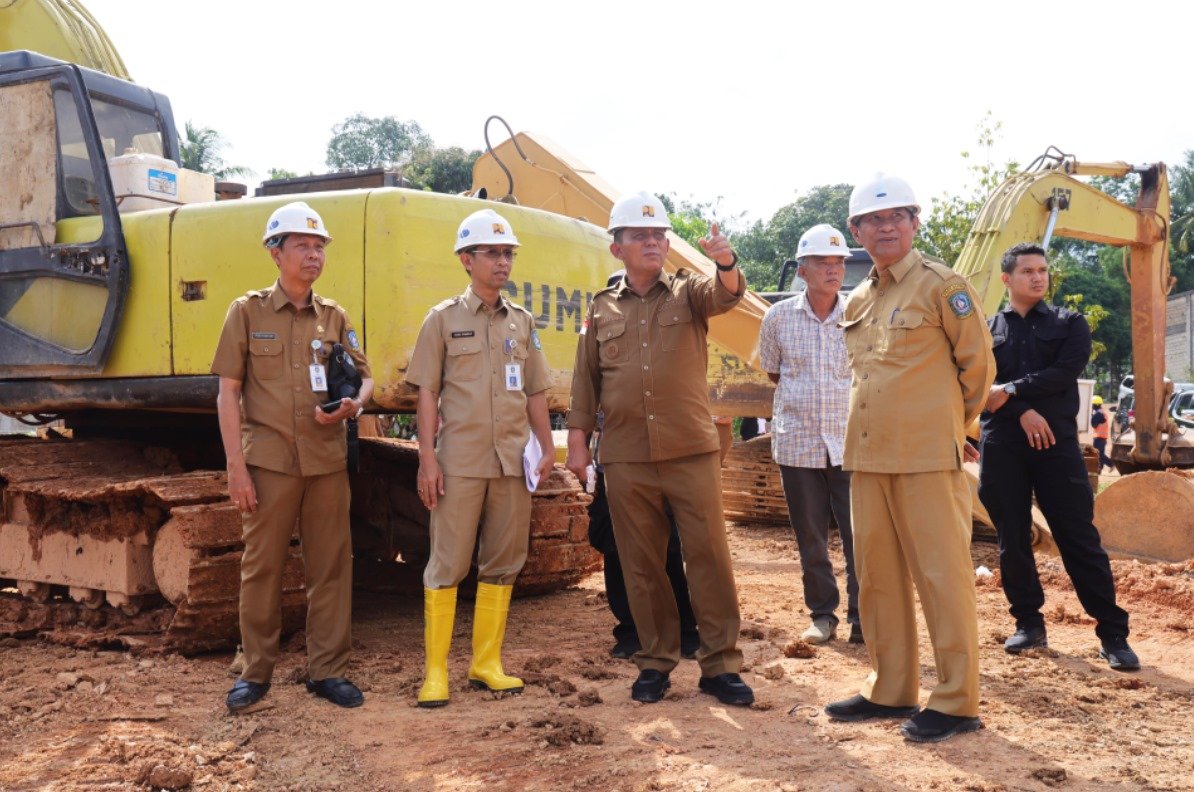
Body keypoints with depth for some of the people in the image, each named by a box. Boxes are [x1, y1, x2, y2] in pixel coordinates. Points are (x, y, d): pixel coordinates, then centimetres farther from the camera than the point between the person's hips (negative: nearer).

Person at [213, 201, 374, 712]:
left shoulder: (334, 317, 11)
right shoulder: (248, 311, 3)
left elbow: (364, 377, 15)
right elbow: (228, 392, -1)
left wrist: (354, 405, -10)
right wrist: (236, 466, -8)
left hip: (327, 460, 3)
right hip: (268, 459, -3)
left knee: (330, 566, 5)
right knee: (261, 567, 4)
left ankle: (327, 670, 17)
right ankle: (255, 672, 19)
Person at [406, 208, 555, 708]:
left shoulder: (522, 322, 13)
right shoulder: (444, 319, 3)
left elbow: (535, 394, 15)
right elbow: (427, 393, -1)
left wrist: (547, 447, 6)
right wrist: (427, 458, -8)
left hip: (513, 461, 4)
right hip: (460, 460, -4)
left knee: (503, 563, 7)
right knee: (447, 565, -2)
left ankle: (486, 664, 18)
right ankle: (435, 671, 7)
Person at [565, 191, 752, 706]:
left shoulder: (689, 292, 6)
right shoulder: (602, 308, 11)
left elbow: (726, 294, -16)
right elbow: (585, 380, 13)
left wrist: (725, 262, -38)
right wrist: (578, 440, 7)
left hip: (691, 451, -1)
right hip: (626, 457, 2)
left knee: (709, 555, -1)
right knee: (641, 563, 8)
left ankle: (720, 664, 10)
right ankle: (656, 660, 21)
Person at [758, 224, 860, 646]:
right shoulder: (779, 317, 1)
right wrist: (802, 400, 10)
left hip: (850, 442, -1)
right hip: (797, 442, 1)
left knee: (860, 535, -1)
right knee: (810, 539, 10)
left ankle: (862, 617, 13)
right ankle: (822, 614, 24)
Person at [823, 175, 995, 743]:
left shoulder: (941, 285, -4)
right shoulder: (857, 302, 15)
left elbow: (977, 363, -2)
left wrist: (952, 424, 7)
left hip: (928, 458, -7)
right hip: (868, 456, 7)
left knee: (942, 575, -2)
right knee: (877, 576, 11)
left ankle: (956, 703, 8)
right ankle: (890, 690, 23)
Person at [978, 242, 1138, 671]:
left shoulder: (1070, 323, 10)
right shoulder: (987, 331, 10)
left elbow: (1065, 372, -7)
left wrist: (1012, 389, -12)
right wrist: (1023, 412, -16)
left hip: (1057, 442, -1)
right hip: (1002, 447, 1)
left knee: (1080, 539, -2)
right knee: (1012, 540, 5)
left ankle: (1112, 633, 3)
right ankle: (1028, 623, 18)